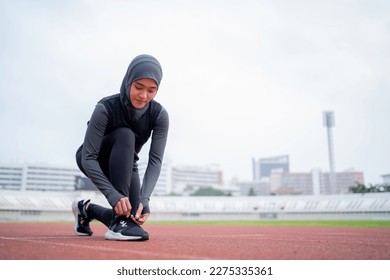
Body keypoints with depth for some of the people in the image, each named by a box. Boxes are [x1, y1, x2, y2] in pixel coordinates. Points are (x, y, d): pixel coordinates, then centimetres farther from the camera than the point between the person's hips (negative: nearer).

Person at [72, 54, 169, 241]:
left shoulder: (159, 115, -21)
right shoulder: (106, 108, -30)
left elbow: (155, 160, -25)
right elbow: (88, 158, -31)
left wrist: (144, 198, -40)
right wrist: (112, 194, -44)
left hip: (125, 165, 4)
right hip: (92, 162, -4)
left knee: (135, 216, -12)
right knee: (125, 136, -34)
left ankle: (87, 210, 20)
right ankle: (119, 223, -35)